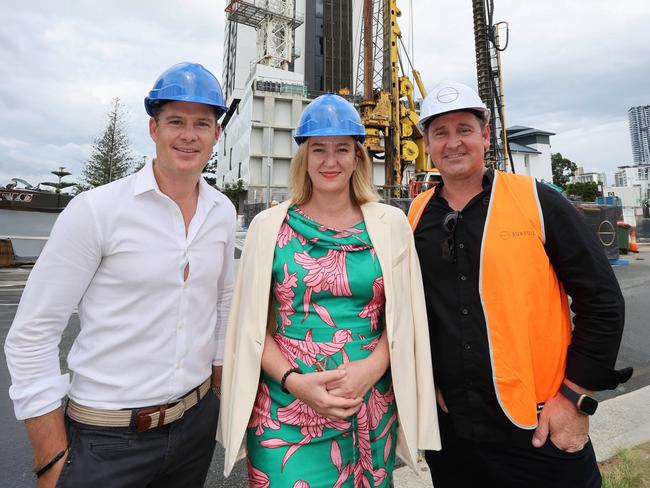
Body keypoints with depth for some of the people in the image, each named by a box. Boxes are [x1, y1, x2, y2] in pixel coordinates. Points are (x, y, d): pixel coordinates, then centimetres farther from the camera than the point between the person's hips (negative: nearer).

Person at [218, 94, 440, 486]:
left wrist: (371, 368, -12)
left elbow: (404, 317, 3)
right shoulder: (270, 226, -2)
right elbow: (252, 325, 0)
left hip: (371, 415, 2)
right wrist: (294, 381, -13)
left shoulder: (391, 224, 0)